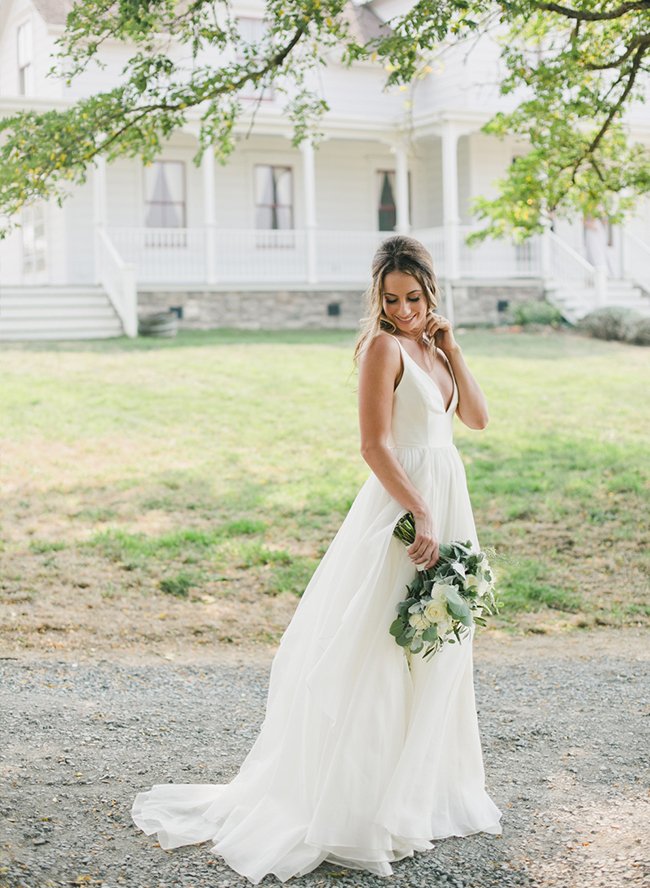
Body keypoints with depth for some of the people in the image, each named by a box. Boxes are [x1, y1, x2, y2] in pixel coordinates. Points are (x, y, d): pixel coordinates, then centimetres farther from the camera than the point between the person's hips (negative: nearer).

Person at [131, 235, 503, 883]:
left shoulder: (430, 345, 13)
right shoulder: (382, 346, -12)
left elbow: (477, 417, 10)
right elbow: (375, 446, -18)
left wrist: (451, 349, 3)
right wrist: (422, 517, -22)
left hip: (447, 503, 9)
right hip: (403, 504, -9)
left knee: (436, 654, 15)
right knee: (383, 655, -3)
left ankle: (426, 791, 28)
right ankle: (365, 809, 7)